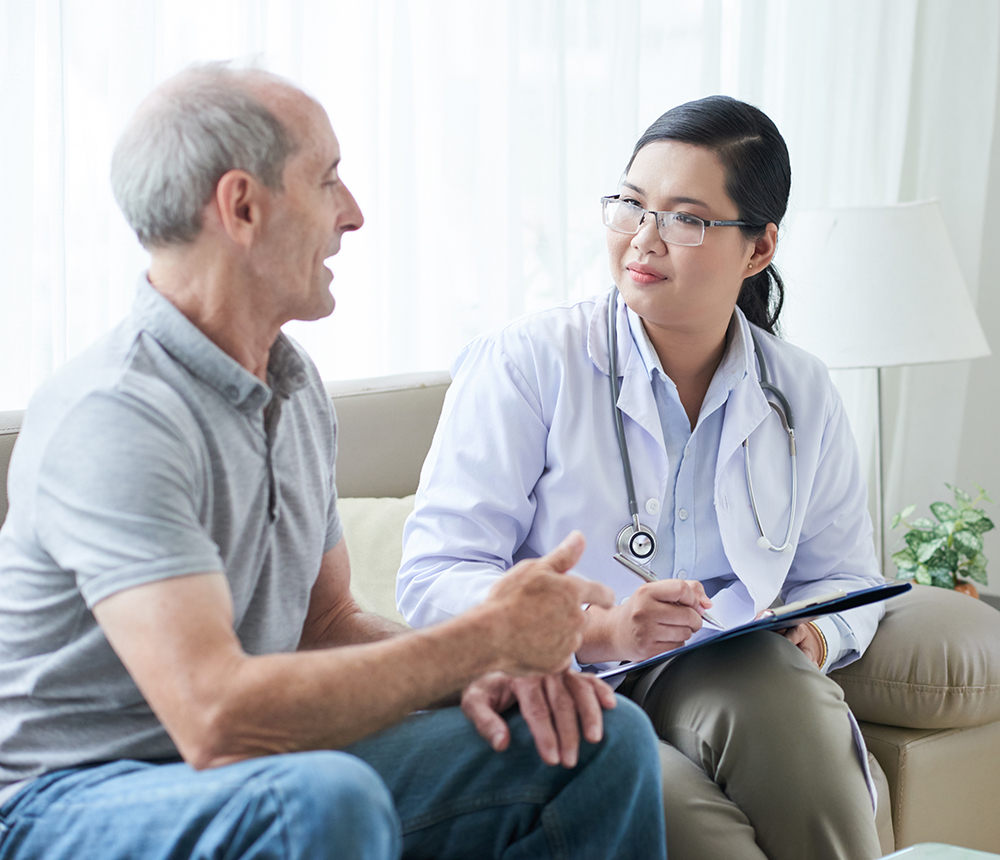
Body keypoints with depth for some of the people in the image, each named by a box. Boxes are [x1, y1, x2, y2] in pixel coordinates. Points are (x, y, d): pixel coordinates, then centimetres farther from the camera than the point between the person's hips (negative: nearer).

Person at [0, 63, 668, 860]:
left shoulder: (295, 385, 9)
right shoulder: (114, 417, -23)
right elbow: (217, 719, -33)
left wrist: (475, 673, -6)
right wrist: (487, 638, -23)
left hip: (262, 777, 9)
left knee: (601, 739, 0)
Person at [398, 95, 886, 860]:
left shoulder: (803, 395, 12)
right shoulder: (525, 365, -2)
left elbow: (844, 576, 23)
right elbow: (434, 579, -8)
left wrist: (815, 633, -3)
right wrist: (599, 630, -23)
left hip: (725, 690, 4)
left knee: (777, 678, -33)